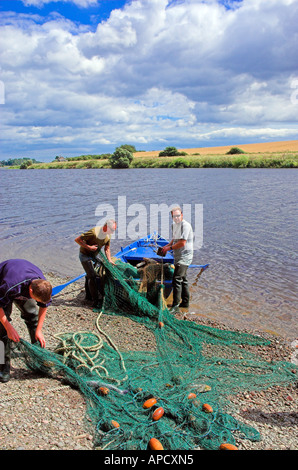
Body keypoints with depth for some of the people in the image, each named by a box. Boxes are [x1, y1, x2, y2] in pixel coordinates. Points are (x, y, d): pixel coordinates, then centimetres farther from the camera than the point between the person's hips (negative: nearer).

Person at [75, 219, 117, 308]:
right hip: (85, 255, -8)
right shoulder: (94, 232, -30)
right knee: (92, 276, -14)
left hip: (93, 256, 8)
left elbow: (107, 249, 8)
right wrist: (89, 247, -29)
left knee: (90, 275, 19)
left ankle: (89, 296, 34)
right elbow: (77, 239, -25)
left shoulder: (108, 235, -5)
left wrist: (109, 260, -4)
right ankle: (96, 301, -11)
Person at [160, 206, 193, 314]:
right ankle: (185, 302, 30)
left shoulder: (185, 225, -17)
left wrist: (170, 248, -14)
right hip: (178, 257, 10)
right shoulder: (175, 225, 13)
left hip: (184, 256, -10)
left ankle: (175, 305, -12)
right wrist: (167, 246, 9)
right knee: (183, 279, 17)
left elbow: (182, 243, -23)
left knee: (177, 279, -14)